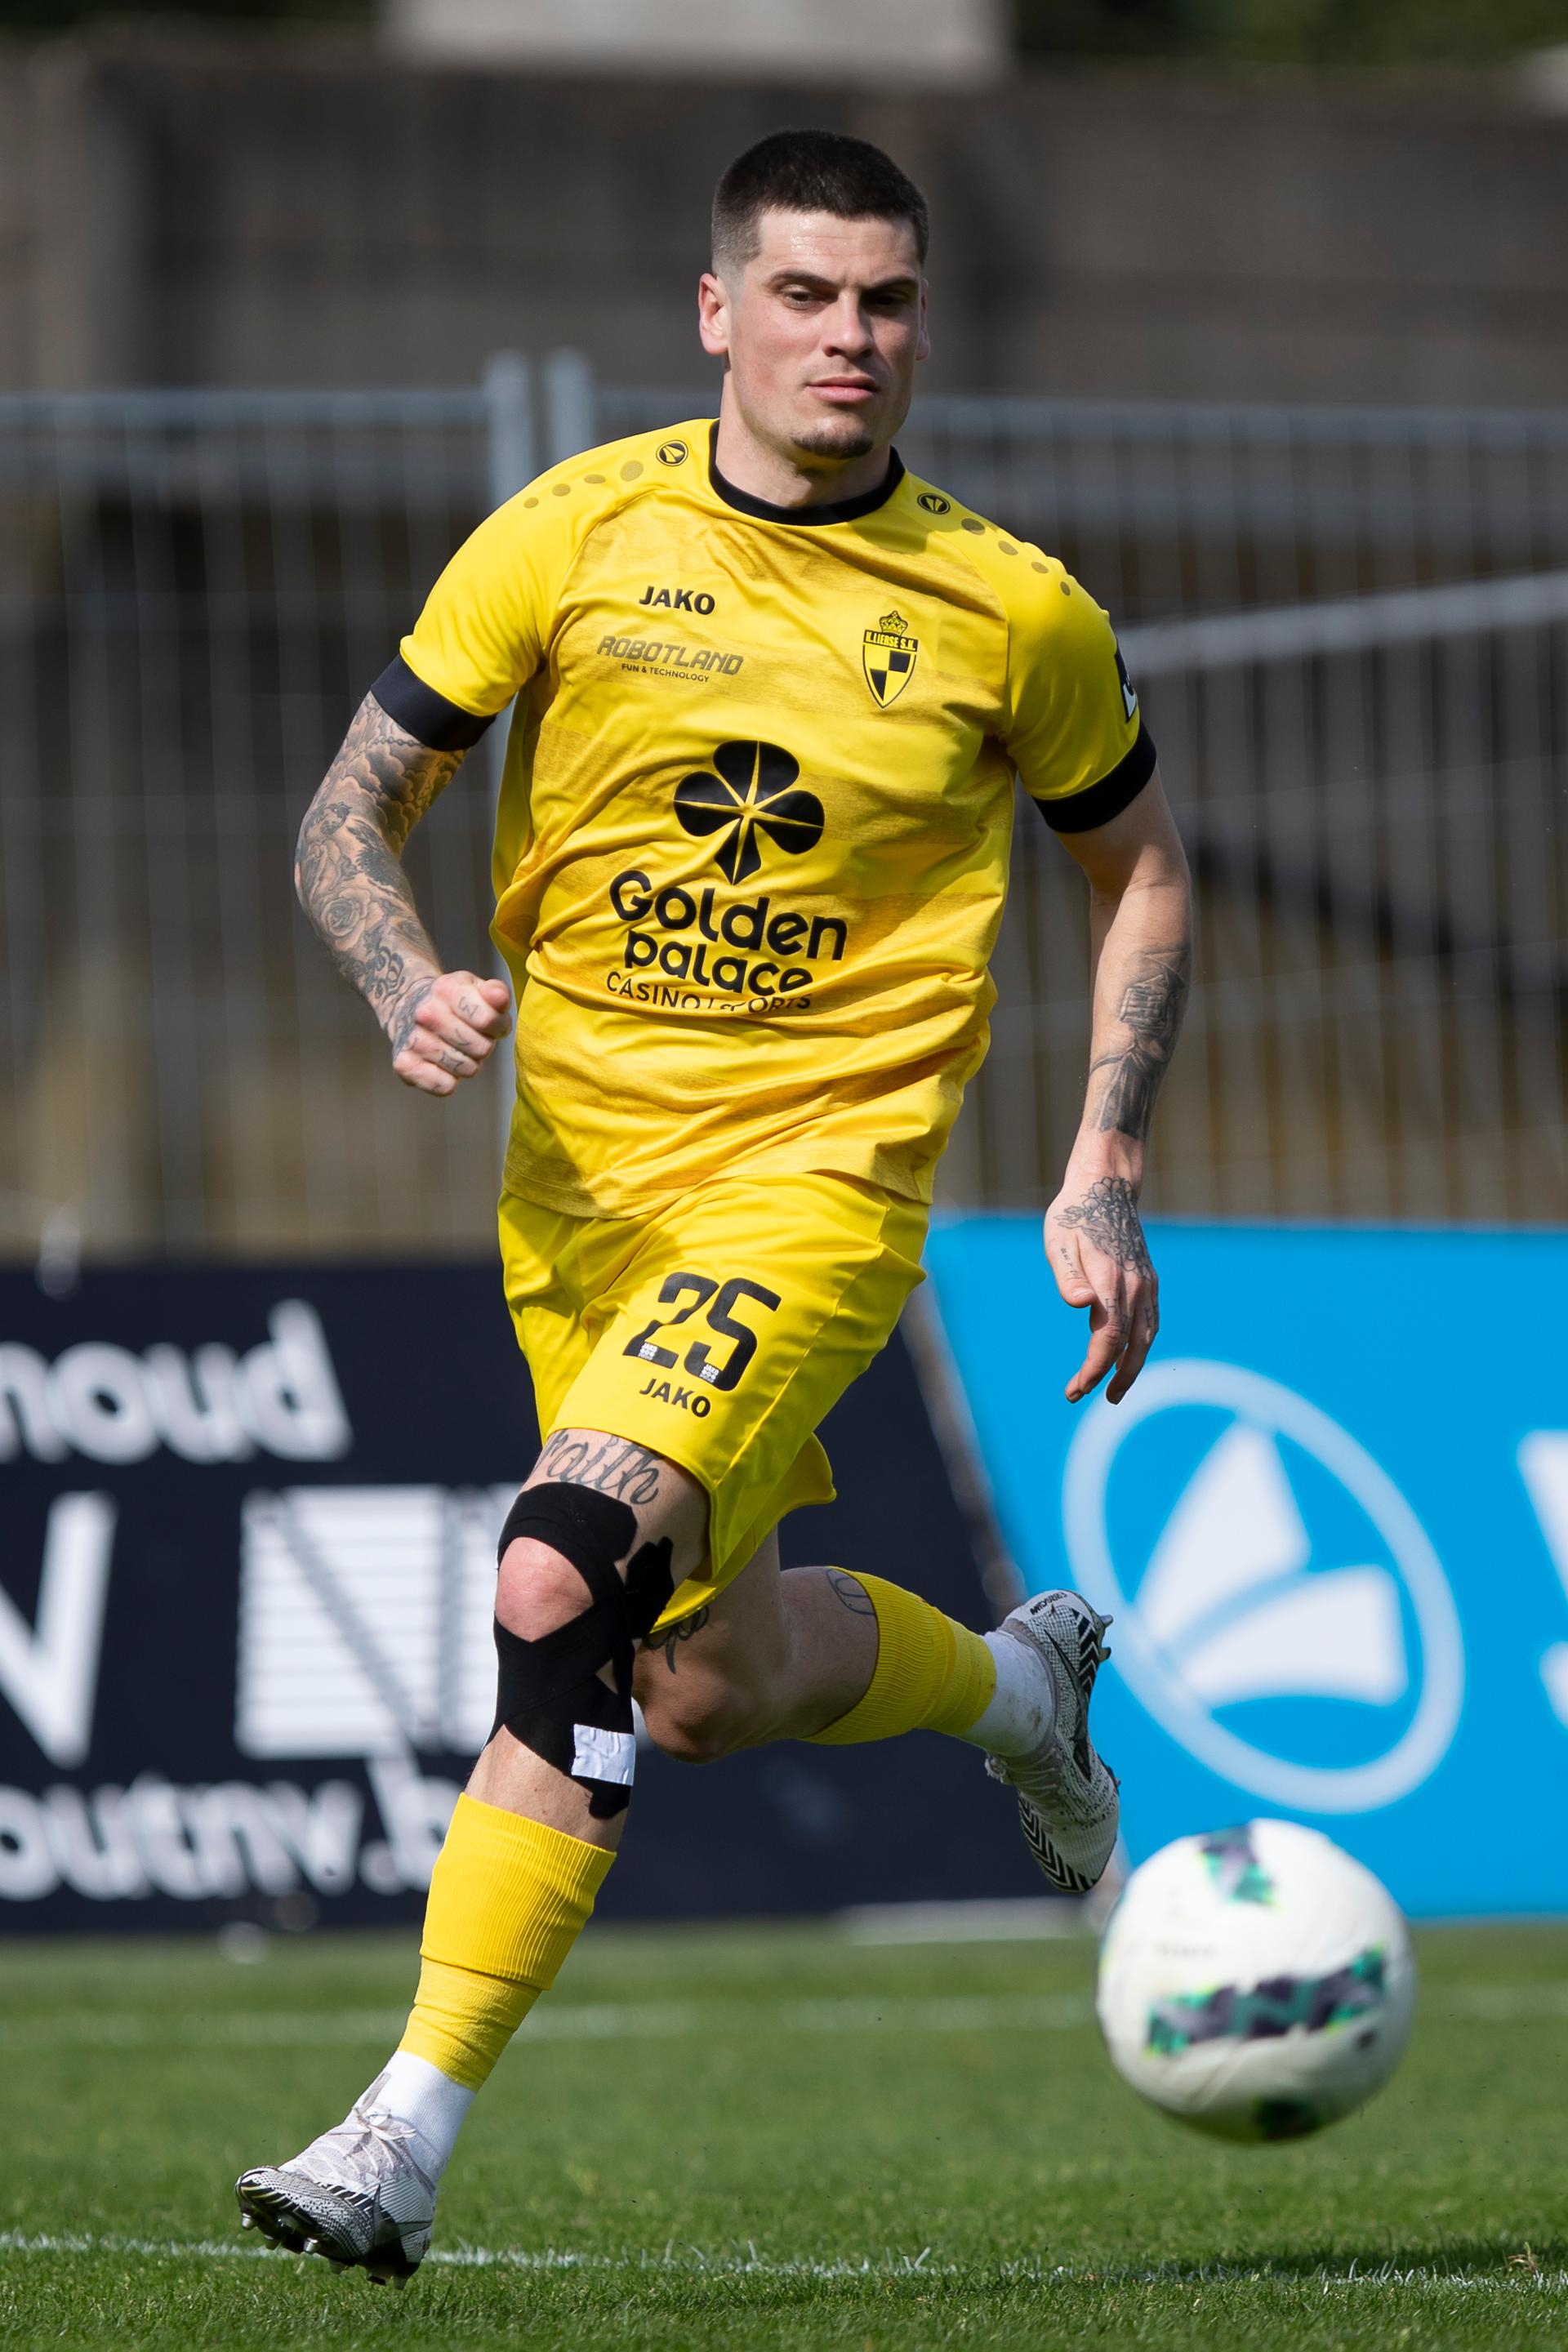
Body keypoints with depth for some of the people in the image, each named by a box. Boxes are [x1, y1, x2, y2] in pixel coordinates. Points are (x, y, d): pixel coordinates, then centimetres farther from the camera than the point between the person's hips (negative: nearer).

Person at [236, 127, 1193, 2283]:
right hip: (577, 1171, 4)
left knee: (562, 1584, -25)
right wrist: (409, 989, -18)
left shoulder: (1008, 612, -4)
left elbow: (1140, 870, 12)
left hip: (817, 1175, -4)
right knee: (710, 1676, 14)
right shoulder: (575, 536, -2)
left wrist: (1104, 1182, 2)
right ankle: (1022, 1683, 48)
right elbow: (354, 812, 4)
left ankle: (410, 2136, -22)